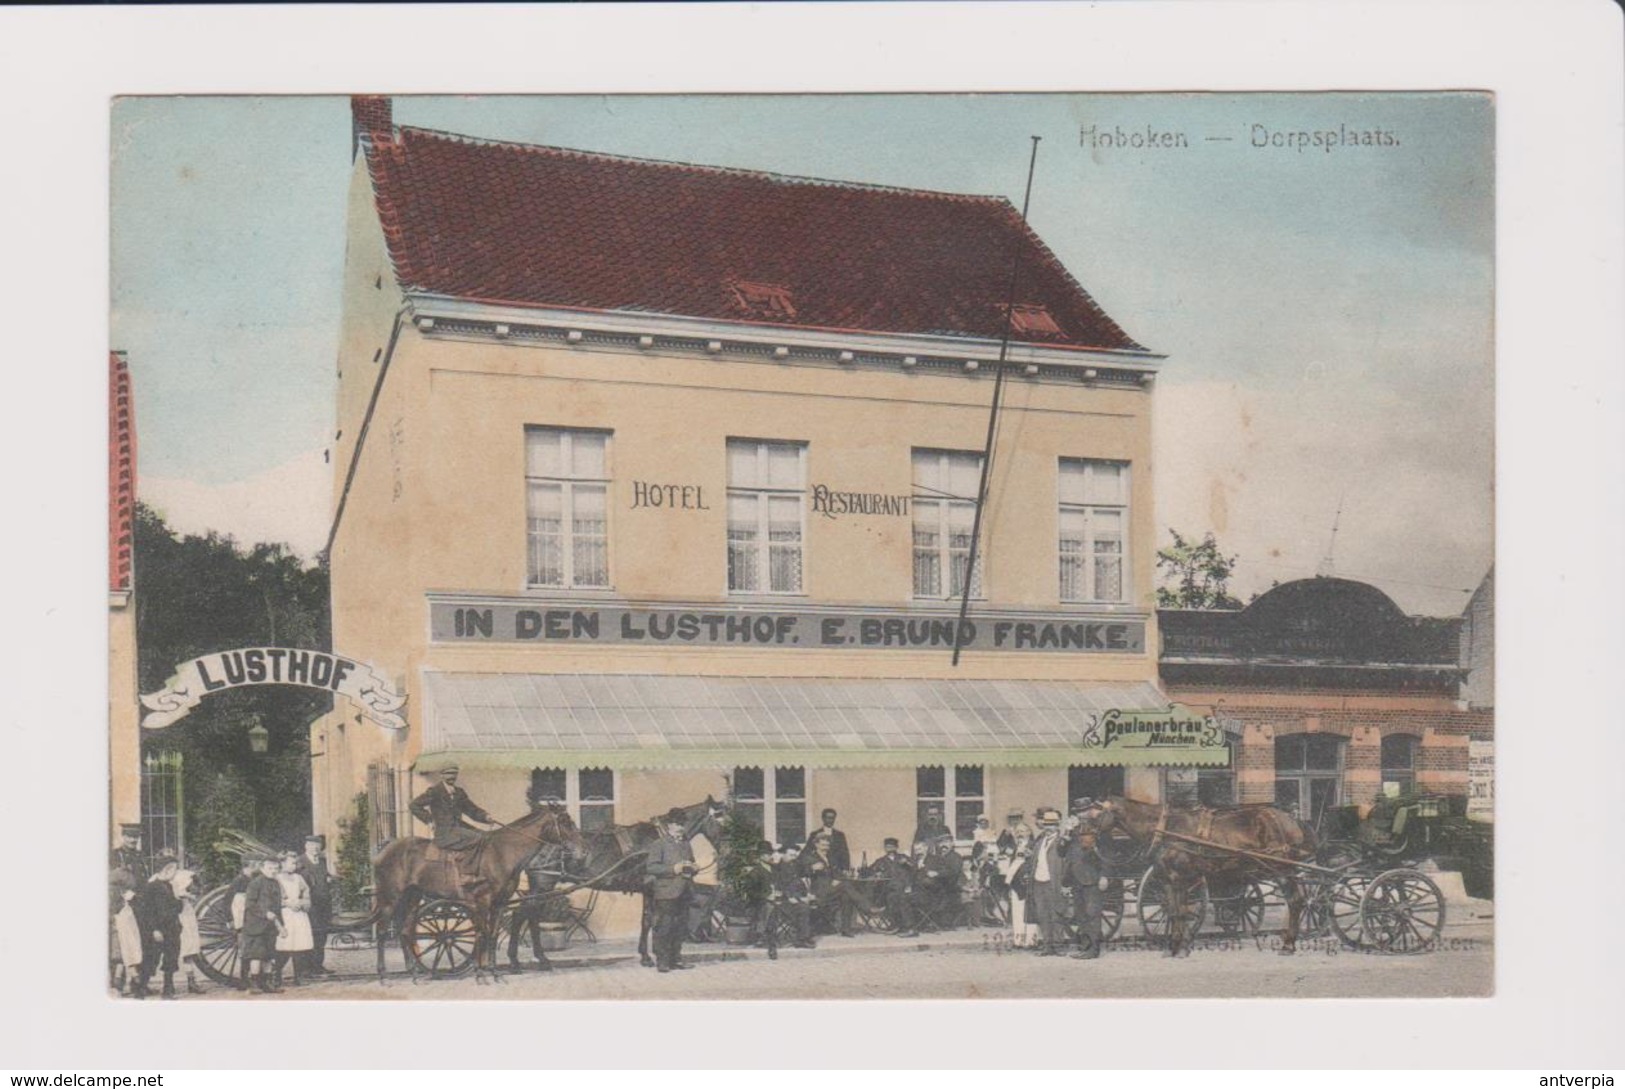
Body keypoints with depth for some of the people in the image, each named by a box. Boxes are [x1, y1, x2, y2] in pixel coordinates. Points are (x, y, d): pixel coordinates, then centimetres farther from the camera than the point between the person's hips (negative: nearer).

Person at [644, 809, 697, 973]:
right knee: (664, 928, -6)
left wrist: (691, 870, 2)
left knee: (680, 928, 9)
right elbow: (651, 867, -12)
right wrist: (673, 869, -20)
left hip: (683, 891, 6)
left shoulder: (686, 844, 17)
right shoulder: (658, 845, -3)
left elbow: (692, 864, 27)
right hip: (666, 891, -6)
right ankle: (662, 962, -2)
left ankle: (676, 960, 17)